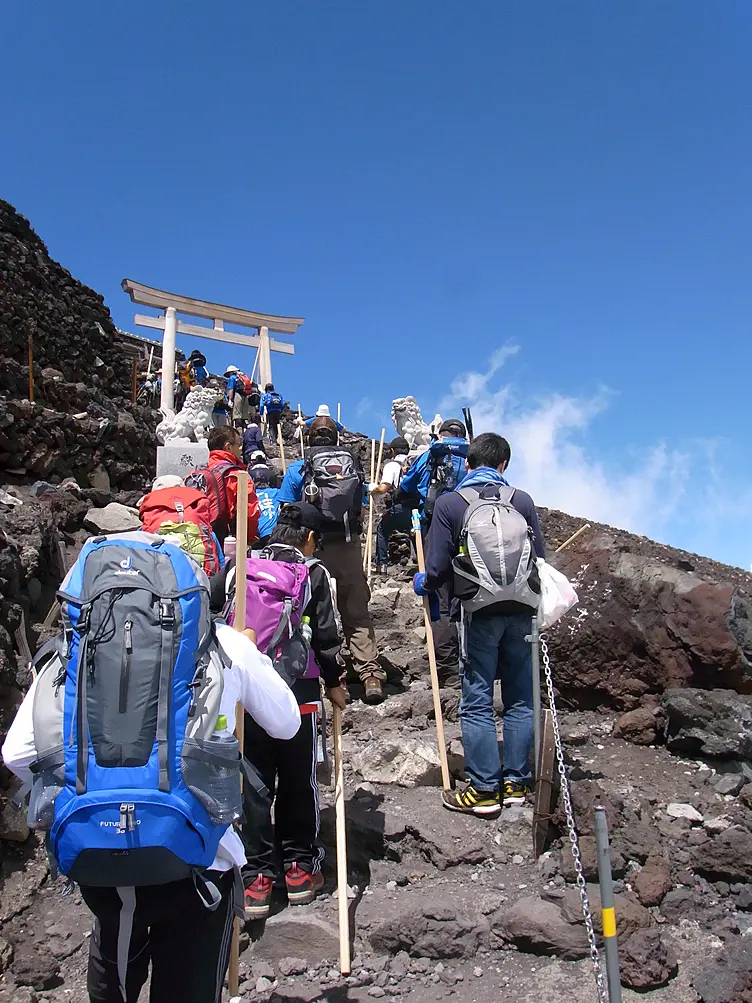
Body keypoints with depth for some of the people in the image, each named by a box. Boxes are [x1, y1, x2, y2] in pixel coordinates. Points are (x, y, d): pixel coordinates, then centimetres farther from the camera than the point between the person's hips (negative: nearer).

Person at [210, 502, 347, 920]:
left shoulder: (240, 566, 4)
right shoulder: (314, 573, -3)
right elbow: (325, 636, -4)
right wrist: (334, 684, 10)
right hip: (297, 693, -2)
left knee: (253, 783, 8)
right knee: (298, 782, 12)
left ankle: (256, 876, 9)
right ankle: (300, 868, 22)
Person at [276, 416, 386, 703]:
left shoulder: (298, 469, 3)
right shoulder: (352, 466, 12)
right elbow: (361, 513, 14)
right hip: (350, 546, 2)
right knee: (357, 613, 7)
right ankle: (372, 675, 0)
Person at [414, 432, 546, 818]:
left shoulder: (449, 503, -2)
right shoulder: (522, 500, 4)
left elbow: (438, 567, -6)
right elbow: (540, 559, 7)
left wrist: (424, 584, 16)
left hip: (479, 613, -3)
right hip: (522, 612, 3)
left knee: (477, 703, 5)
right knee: (520, 700, 12)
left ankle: (484, 790, 8)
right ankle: (516, 782, 19)